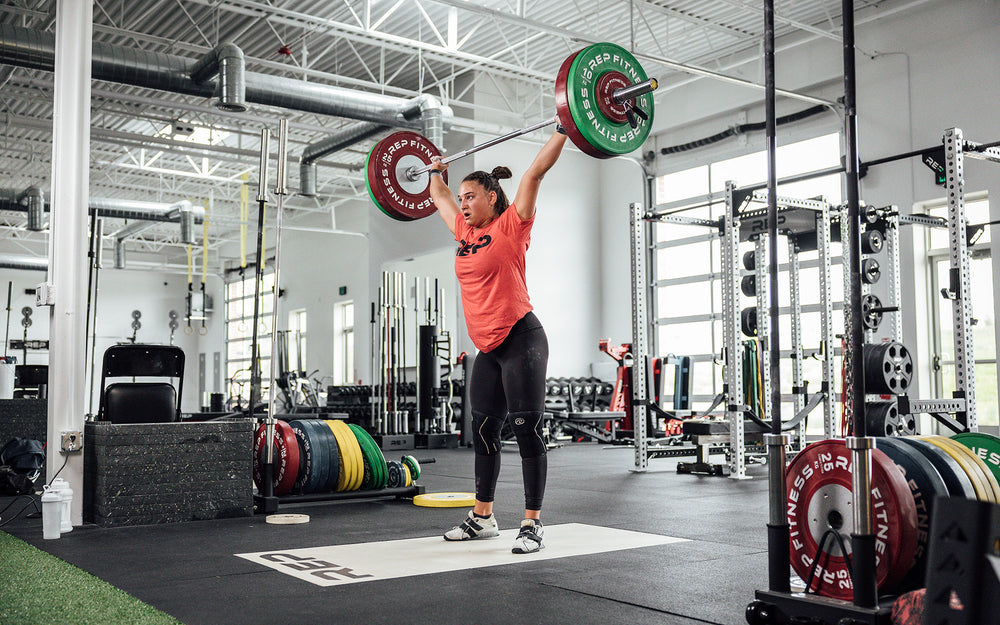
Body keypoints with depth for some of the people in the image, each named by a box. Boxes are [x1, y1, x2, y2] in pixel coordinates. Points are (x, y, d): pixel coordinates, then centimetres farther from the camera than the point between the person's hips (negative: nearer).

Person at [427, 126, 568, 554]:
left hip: (521, 341, -8)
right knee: (483, 432, 11)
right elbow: (438, 197, 31)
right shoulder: (464, 232, 13)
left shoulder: (511, 225, -5)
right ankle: (483, 518, 23)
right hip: (488, 349, 8)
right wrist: (435, 173, 44)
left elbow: (535, 172, -11)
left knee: (527, 430, -6)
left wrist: (563, 131, -10)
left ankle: (532, 525, -1)